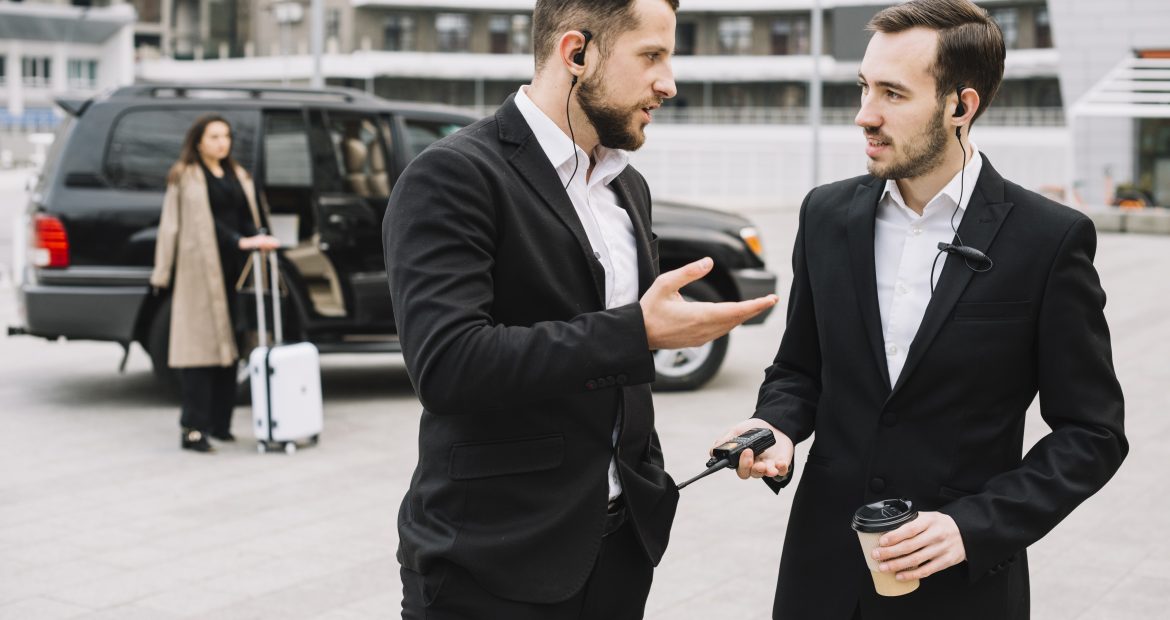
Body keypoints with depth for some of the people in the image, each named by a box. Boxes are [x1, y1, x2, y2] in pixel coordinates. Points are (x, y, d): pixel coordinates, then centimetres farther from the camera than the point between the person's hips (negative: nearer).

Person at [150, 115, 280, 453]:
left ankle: (219, 423, 14)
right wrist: (240, 242, -21)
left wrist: (256, 239, -8)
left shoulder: (237, 177, 20)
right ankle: (194, 429, -10)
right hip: (198, 269, -6)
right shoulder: (185, 177, 0)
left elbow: (246, 216, 13)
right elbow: (204, 222, -10)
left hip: (230, 270, 6)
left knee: (227, 344, 6)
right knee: (198, 345, -9)